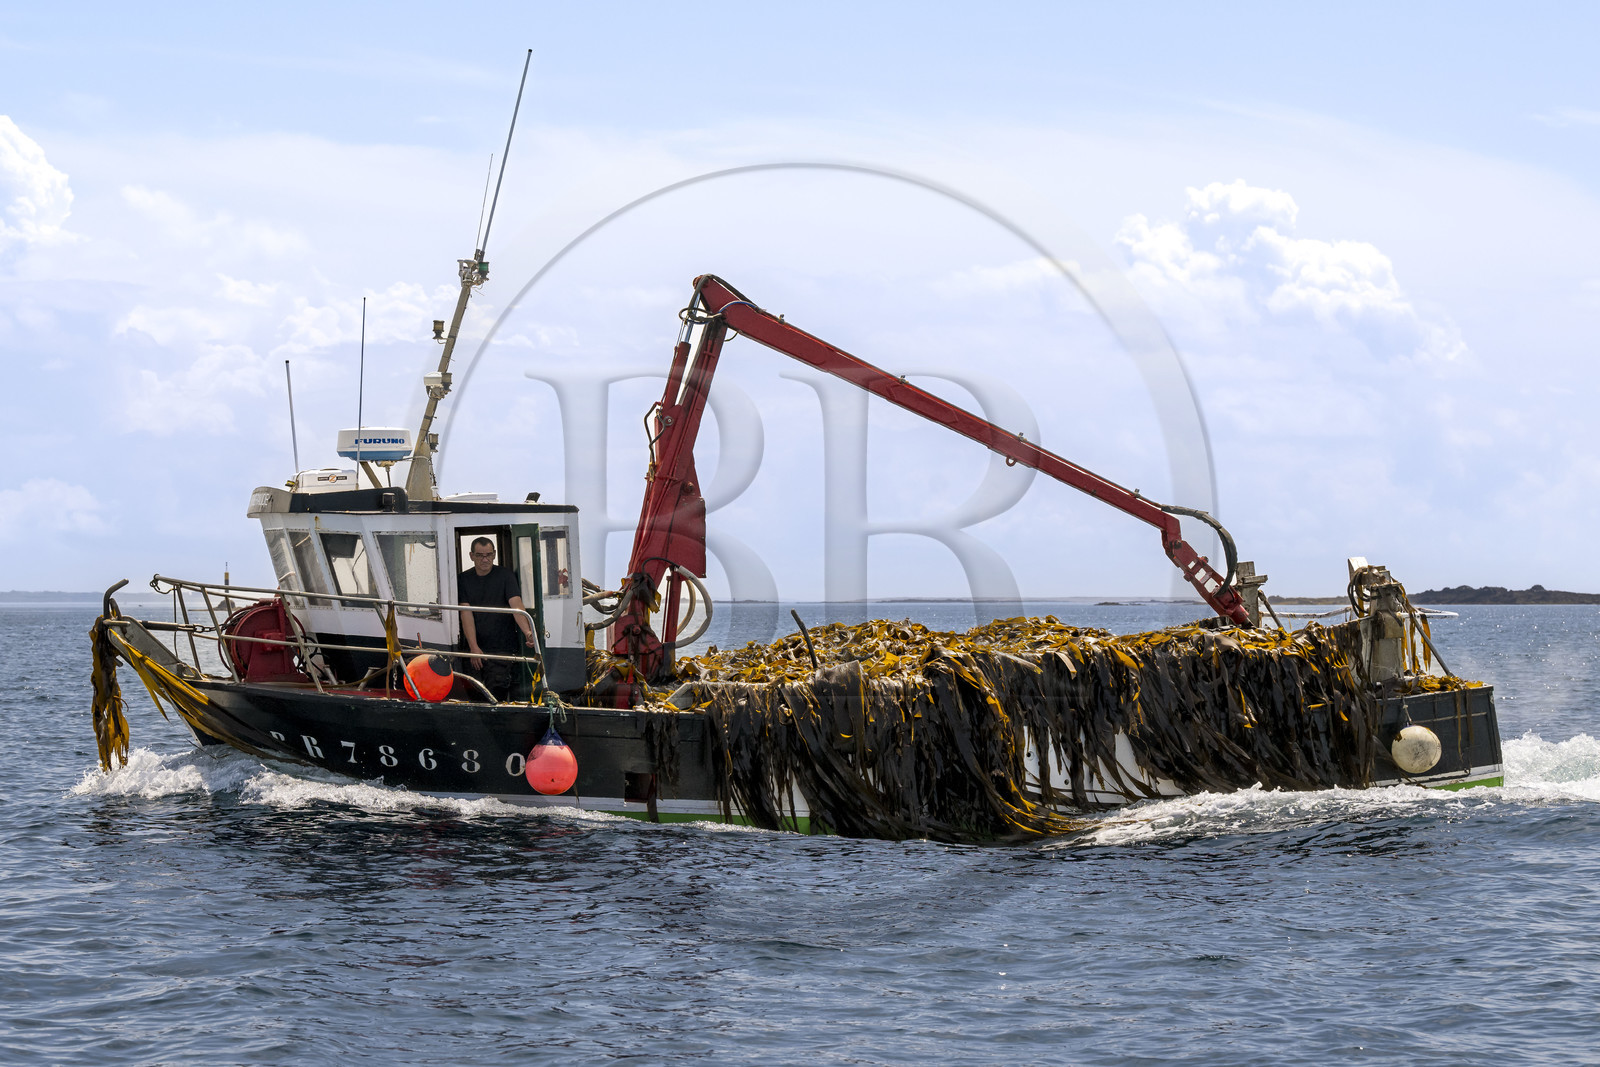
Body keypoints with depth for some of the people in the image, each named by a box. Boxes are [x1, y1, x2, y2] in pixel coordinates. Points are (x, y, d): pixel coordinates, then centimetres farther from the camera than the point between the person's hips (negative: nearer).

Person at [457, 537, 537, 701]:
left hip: (502, 649, -3)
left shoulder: (505, 575, 0)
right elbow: (466, 614, -1)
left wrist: (527, 631, -31)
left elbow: (516, 604, -14)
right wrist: (473, 647, -13)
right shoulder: (464, 579, 7)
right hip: (476, 650, 3)